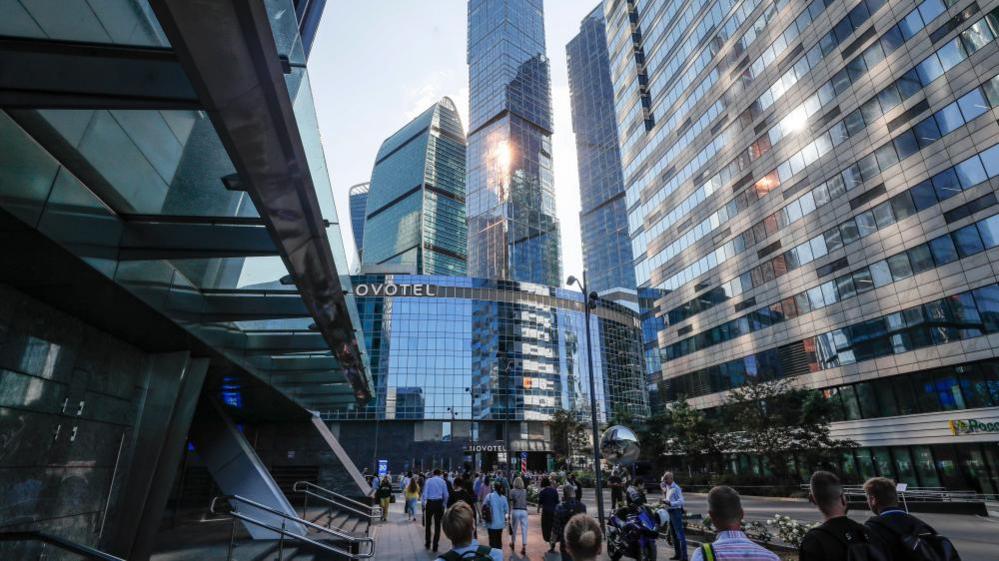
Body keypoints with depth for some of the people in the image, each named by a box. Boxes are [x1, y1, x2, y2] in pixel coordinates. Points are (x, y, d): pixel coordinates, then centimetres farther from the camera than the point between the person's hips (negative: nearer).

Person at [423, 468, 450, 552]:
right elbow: (446, 494, 3)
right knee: (437, 525, 8)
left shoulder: (429, 480, -1)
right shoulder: (442, 481, 2)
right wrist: (444, 504, 15)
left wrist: (423, 503, -5)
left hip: (430, 503, 0)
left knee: (428, 524, 17)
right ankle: (435, 547, 8)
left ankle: (427, 544, 26)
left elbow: (425, 492, -8)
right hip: (439, 503, 1)